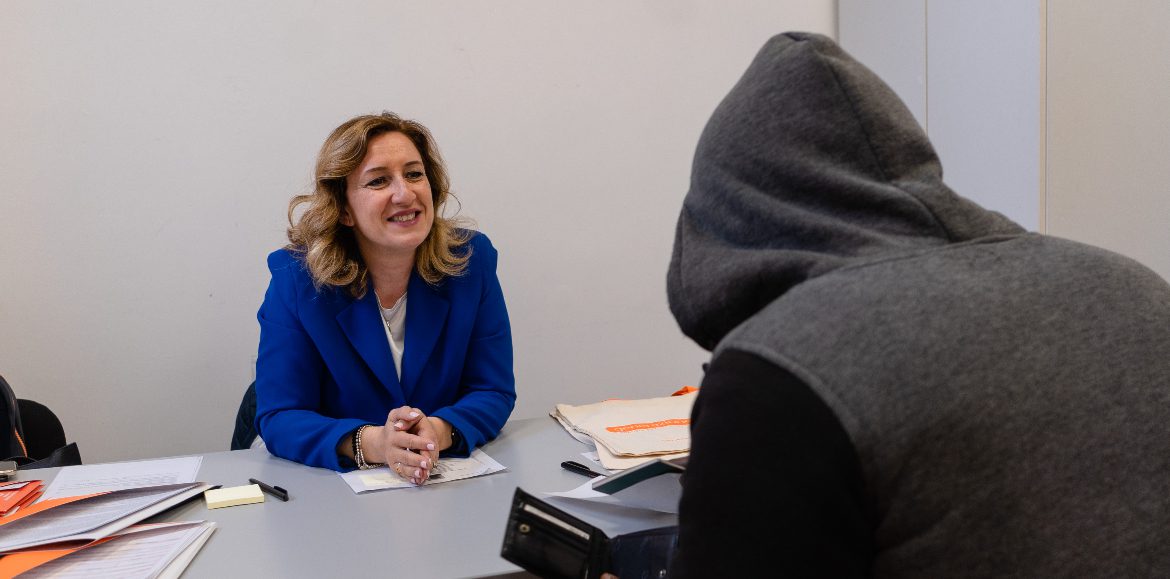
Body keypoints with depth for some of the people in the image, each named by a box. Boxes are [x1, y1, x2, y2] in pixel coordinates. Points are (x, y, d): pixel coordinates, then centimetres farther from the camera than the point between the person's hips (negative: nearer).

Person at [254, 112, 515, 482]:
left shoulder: (471, 260, -3)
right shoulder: (296, 279, -9)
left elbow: (494, 392, -1)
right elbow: (278, 417, -11)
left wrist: (438, 432, -24)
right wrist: (372, 443, -30)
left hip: (456, 480, 1)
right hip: (334, 486, -1)